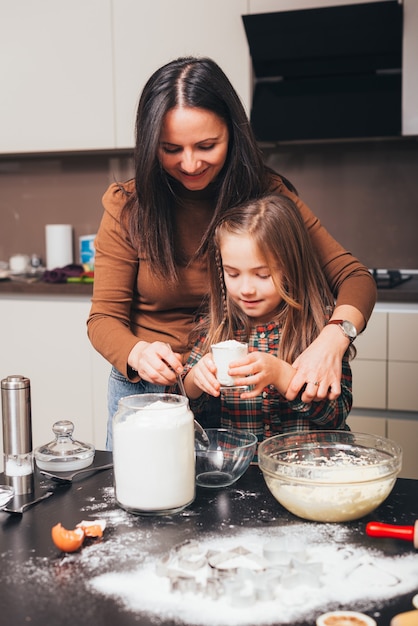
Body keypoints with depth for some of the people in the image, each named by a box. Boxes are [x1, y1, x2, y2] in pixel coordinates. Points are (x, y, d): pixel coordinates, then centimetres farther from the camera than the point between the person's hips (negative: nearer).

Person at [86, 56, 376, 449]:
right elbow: (105, 317, -9)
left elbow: (354, 277, -13)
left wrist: (332, 339, -35)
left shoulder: (266, 195, -11)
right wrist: (138, 354, -33)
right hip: (145, 391, 0)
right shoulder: (128, 207, -11)